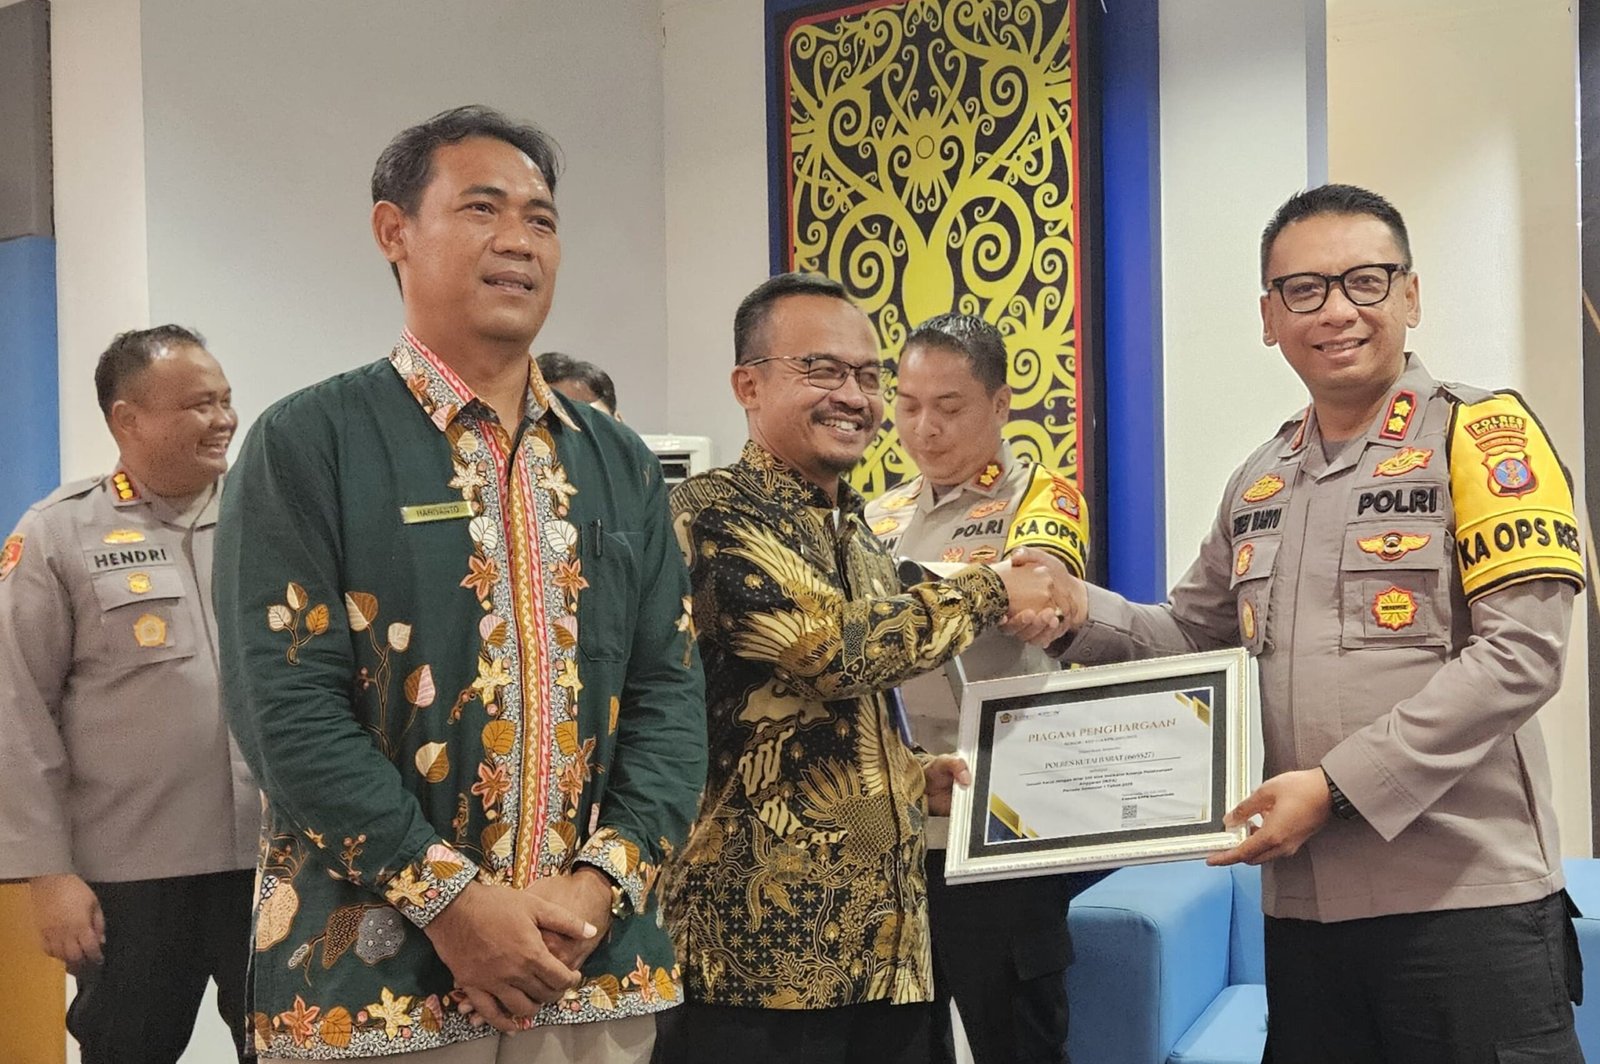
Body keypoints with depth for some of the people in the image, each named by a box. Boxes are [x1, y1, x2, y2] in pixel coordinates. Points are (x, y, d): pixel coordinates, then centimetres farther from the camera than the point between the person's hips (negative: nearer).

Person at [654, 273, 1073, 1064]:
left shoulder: (856, 533, 16)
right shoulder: (713, 514, -10)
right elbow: (831, 646, -22)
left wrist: (915, 778, 8)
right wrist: (988, 592, -10)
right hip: (760, 947, -8)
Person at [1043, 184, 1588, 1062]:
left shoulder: (1480, 432, -5)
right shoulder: (1257, 483, 13)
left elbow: (1519, 651, -14)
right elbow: (1191, 638, 20)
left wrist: (1339, 784, -19)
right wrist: (1083, 615, -1)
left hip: (1464, 897, -5)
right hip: (1302, 902, 6)